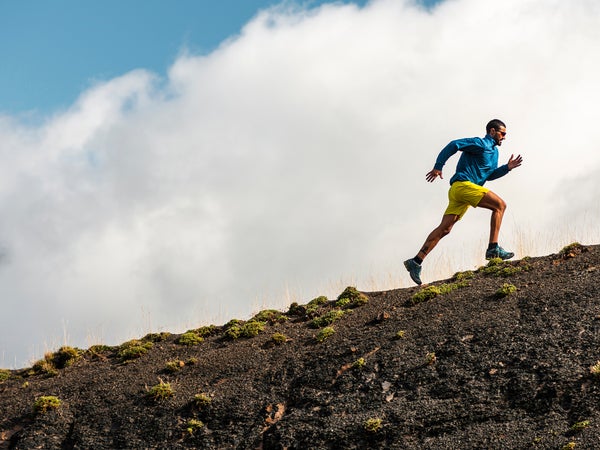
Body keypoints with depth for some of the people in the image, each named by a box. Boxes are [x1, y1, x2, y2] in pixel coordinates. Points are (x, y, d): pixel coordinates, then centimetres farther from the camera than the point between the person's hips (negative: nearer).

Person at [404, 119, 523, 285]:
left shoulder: (494, 151, 25)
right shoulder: (480, 144, -5)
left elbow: (489, 175, 32)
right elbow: (454, 145, -13)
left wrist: (507, 167, 18)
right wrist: (438, 167, -16)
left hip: (457, 191, 10)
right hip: (463, 184, -10)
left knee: (445, 228, 2)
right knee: (500, 205, -14)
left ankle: (416, 261, -1)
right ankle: (493, 248, -19)